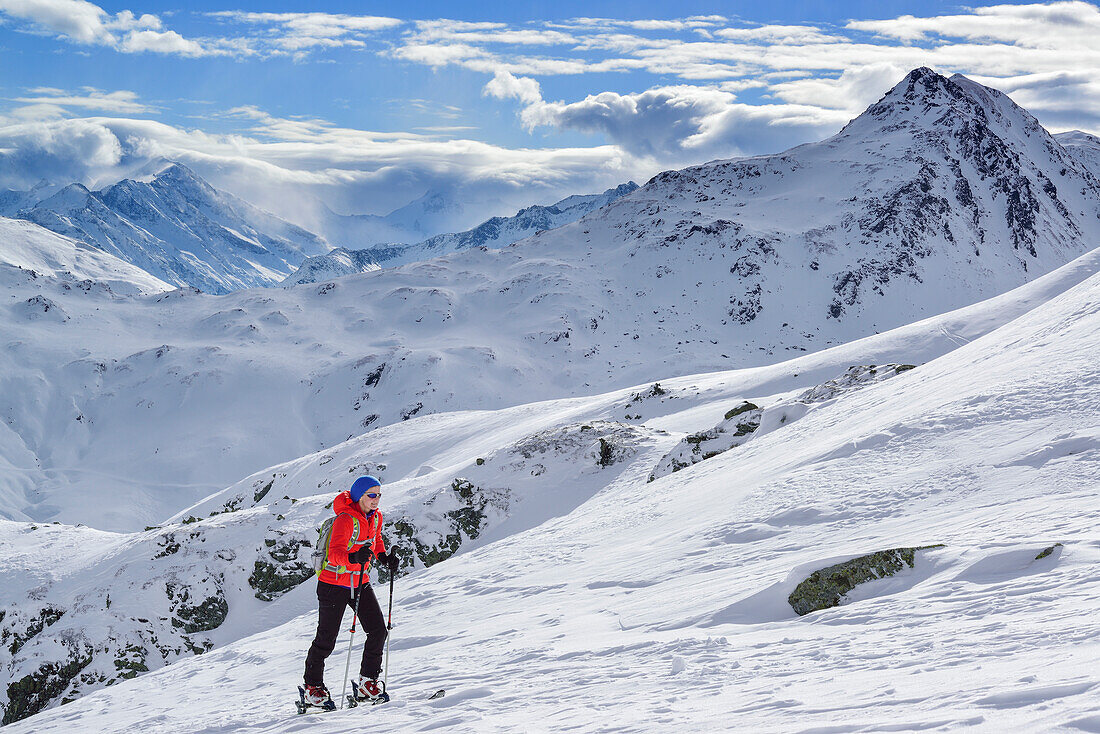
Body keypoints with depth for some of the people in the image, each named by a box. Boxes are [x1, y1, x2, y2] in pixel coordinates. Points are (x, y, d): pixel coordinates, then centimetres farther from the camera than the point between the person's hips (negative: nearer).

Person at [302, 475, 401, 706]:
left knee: (378, 631, -3)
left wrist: (384, 557, 2)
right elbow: (335, 553, -33)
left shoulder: (376, 517, 0)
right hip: (334, 584, -7)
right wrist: (353, 557, -52)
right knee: (326, 639, 0)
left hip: (360, 582, 7)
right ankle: (313, 686, 18)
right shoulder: (346, 519, -23)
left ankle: (368, 681, 11)